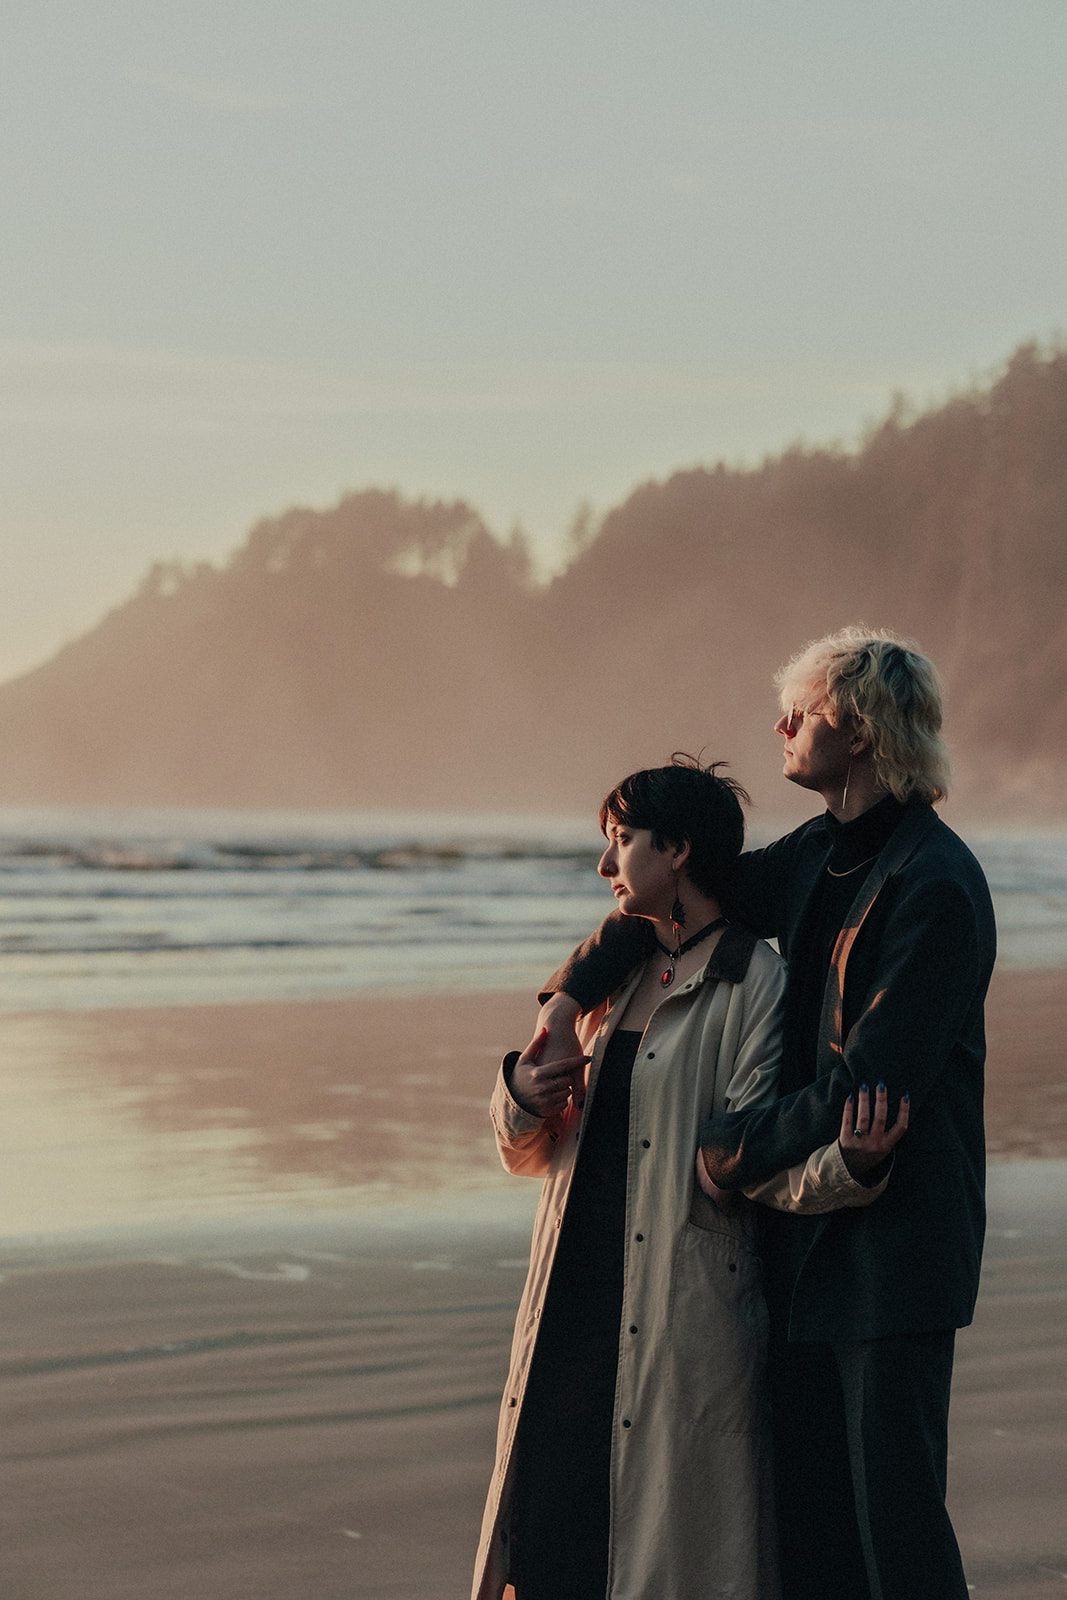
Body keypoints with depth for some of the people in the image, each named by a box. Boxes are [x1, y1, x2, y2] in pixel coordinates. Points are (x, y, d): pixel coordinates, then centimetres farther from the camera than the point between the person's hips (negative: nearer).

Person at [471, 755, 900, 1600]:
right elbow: (531, 1154, 18)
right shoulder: (618, 976, 14)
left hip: (689, 1312, -6)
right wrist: (523, 1093, -3)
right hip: (576, 1303, 7)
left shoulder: (754, 983, -6)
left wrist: (850, 1160, -33)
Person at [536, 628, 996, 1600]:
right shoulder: (822, 857, 10)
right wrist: (569, 999, 6)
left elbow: (870, 1087, -21)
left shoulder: (934, 888, -18)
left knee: (897, 1518, -4)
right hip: (811, 1237, 9)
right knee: (809, 1518, 12)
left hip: (896, 1242, -9)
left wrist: (739, 1151, -9)